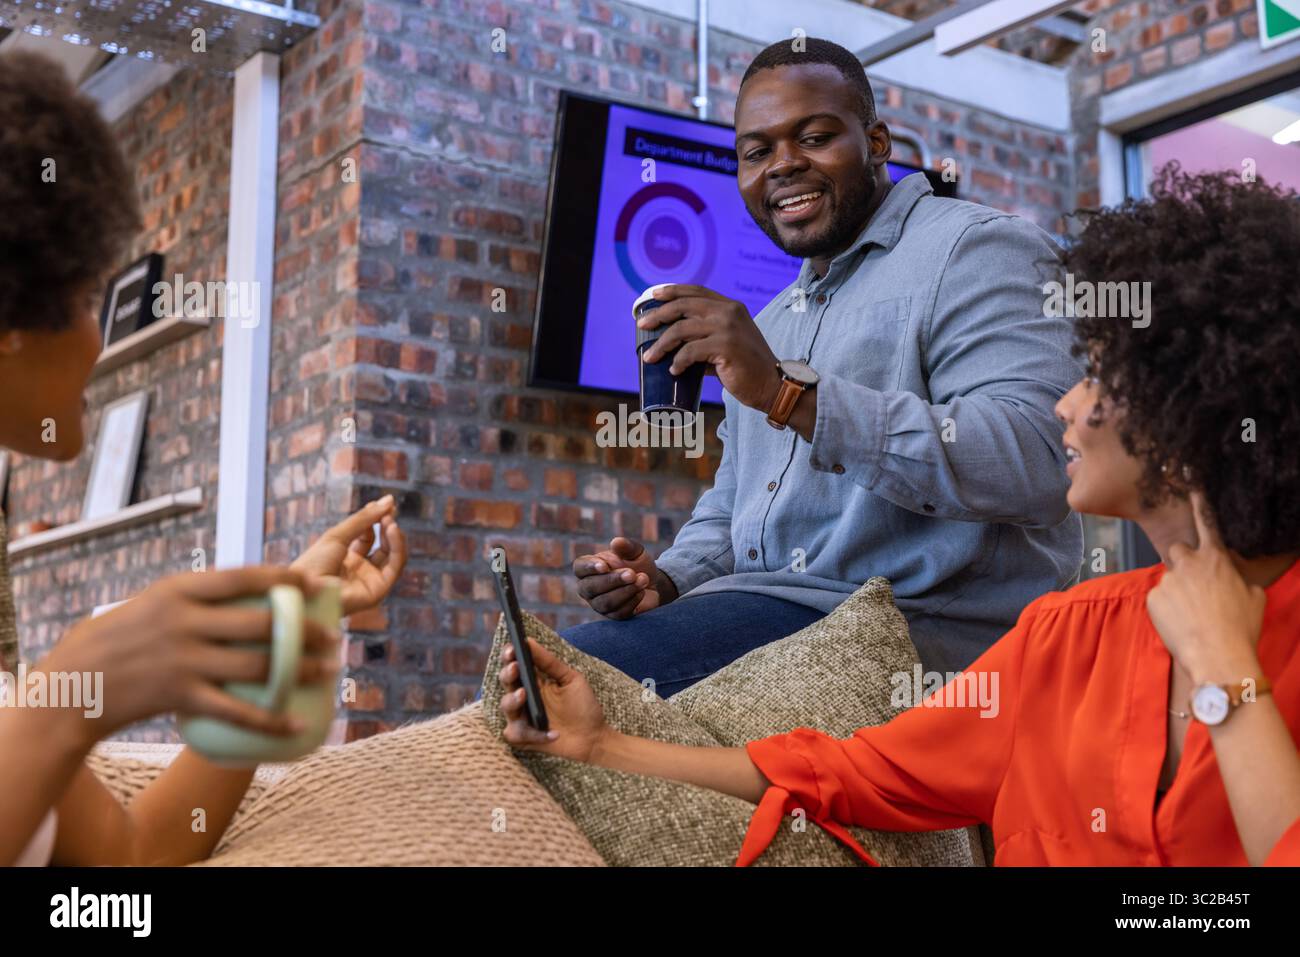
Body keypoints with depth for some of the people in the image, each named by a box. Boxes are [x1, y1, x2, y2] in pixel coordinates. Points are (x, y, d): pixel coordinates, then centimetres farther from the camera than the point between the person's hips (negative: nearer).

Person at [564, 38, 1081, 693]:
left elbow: (1032, 465, -21)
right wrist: (666, 581, 4)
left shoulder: (975, 248, -4)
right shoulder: (771, 323, 24)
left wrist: (793, 394, -26)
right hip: (777, 613, 8)